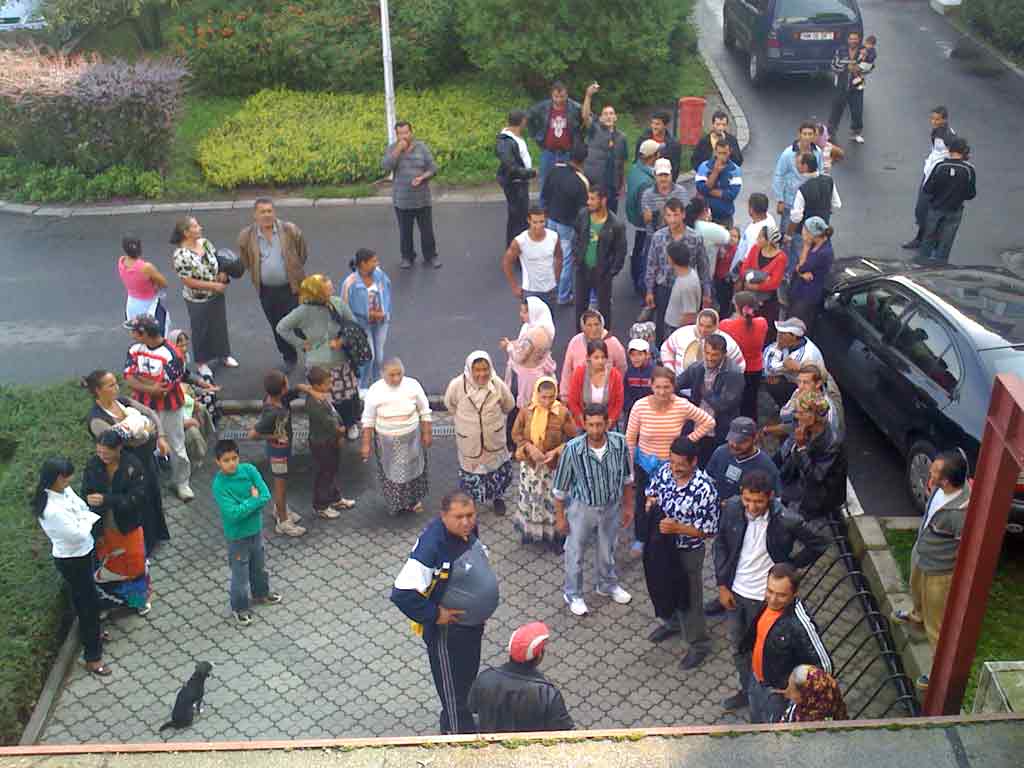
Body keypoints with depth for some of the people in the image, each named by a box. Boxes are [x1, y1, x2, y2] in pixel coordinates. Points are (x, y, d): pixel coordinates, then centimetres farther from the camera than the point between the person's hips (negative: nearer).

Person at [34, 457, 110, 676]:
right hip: (72, 561, -9)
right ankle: (92, 657, 22)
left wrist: (85, 516, -11)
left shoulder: (63, 490, -9)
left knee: (87, 598, 29)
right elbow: (79, 534, -28)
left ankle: (92, 631, 54)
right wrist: (88, 519, -13)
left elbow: (83, 507, 6)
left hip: (83, 553, 9)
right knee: (88, 602, 6)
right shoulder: (53, 510, -37)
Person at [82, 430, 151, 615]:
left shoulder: (133, 465, -22)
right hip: (103, 527, 2)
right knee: (105, 564, 17)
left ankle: (140, 598, 41)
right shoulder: (92, 464, -14)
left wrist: (106, 500, -34)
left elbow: (136, 497, -24)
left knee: (135, 562, 17)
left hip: (128, 525, -2)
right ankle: (107, 601, 40)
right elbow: (86, 493, -7)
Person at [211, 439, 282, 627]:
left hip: (256, 530, 5)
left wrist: (245, 504, -22)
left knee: (259, 566, 26)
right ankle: (239, 608, 32)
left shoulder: (249, 469, -12)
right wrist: (253, 500, -22)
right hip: (237, 536, -5)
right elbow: (233, 513, -30)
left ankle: (261, 594, 50)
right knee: (240, 574, 10)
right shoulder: (219, 485, -24)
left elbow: (266, 496, -15)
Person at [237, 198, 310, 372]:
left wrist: (293, 270, 8)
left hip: (292, 288, -3)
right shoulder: (246, 236, -6)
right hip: (266, 291, 3)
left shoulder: (290, 230, -10)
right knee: (278, 328, 14)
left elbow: (303, 253, 4)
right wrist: (258, 275, 10)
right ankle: (289, 358, 32)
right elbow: (245, 261, 11)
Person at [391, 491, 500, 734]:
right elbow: (402, 594, -36)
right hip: (448, 632, -8)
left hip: (473, 623, 8)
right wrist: (434, 615, -25)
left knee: (468, 678, 28)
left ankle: (467, 723, 51)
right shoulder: (431, 548, -34)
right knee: (453, 690, 11)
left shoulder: (466, 530, -8)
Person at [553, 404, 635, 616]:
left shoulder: (619, 443, -21)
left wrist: (628, 506, 6)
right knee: (575, 552, 15)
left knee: (607, 550, 25)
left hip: (612, 506, 3)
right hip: (582, 507, -2)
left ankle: (607, 585, 51)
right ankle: (573, 594, 39)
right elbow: (560, 487, -14)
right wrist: (560, 517, -6)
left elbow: (627, 478, -2)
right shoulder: (573, 449, -28)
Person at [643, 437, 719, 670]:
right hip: (660, 546, 6)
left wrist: (677, 528, -30)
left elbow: (709, 530, -21)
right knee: (661, 588, 27)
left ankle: (699, 644, 33)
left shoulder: (705, 489, -28)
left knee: (689, 598, 11)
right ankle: (670, 623, 55)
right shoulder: (664, 471, -11)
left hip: (687, 552, -6)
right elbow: (651, 490, 10)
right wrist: (650, 502, -13)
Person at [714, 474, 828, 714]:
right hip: (735, 591, 4)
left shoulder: (787, 521, -26)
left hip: (765, 597, -4)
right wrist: (722, 585, -2)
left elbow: (818, 546, -9)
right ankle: (746, 690, 47)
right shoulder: (731, 508, -16)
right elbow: (721, 544, 0)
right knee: (738, 648, 22)